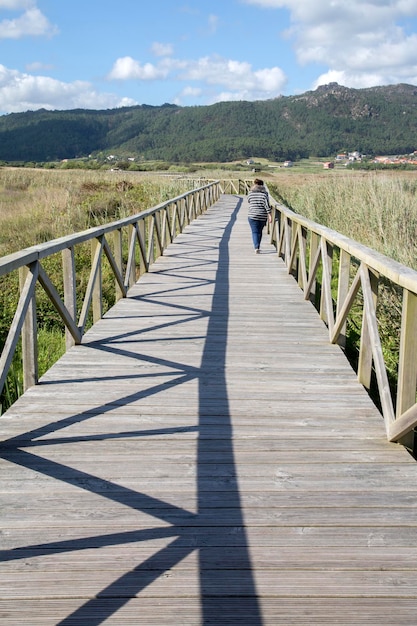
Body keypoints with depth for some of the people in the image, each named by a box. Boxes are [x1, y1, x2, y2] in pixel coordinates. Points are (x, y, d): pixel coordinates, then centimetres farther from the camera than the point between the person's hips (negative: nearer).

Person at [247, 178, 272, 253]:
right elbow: (266, 204, -10)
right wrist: (269, 215, -10)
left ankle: (256, 247, -16)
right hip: (263, 215, 1)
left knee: (255, 232, 0)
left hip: (252, 215, -1)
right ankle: (258, 247, 24)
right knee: (260, 231, 16)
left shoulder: (250, 193, 1)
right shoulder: (264, 193, -4)